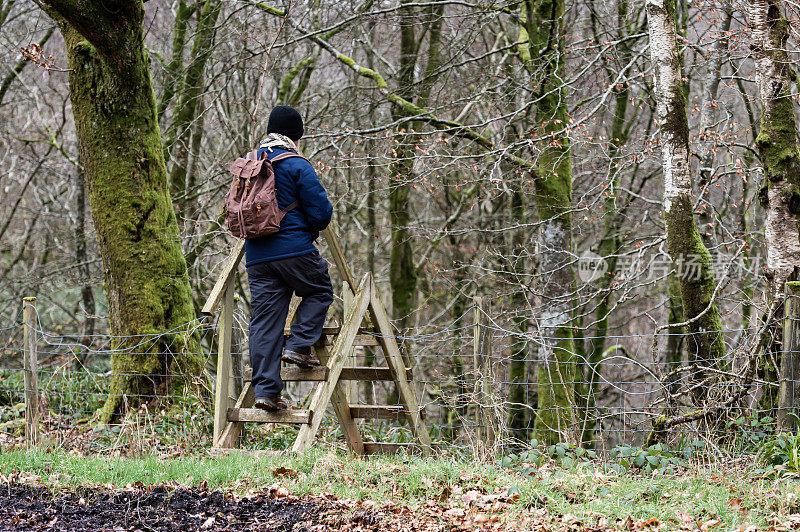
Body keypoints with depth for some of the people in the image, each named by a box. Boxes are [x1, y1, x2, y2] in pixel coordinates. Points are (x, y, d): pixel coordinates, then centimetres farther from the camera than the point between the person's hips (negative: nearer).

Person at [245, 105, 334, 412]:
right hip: (295, 249, -5)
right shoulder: (298, 167, -7)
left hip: (257, 258, 5)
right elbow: (321, 211, -8)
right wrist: (312, 229, 13)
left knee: (264, 320, 4)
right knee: (320, 291, 19)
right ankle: (298, 346, 2)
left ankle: (265, 389, -1)